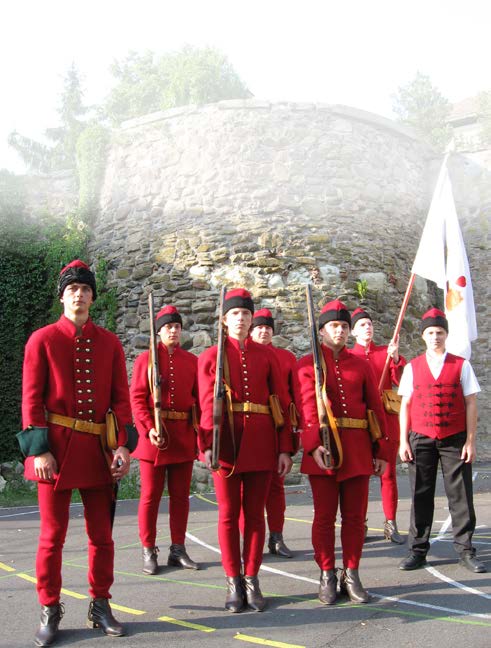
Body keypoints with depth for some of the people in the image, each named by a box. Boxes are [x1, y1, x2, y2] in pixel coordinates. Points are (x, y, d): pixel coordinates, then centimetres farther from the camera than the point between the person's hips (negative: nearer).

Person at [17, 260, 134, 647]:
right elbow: (31, 398, -4)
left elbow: (121, 397, 5)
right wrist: (39, 450, -11)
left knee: (102, 533, 10)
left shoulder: (109, 343, 7)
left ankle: (100, 606, 25)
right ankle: (50, 611, 21)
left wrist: (123, 445, -4)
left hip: (99, 450, 3)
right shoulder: (42, 339, -1)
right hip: (57, 449, -2)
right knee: (53, 535, 5)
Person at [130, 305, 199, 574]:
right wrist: (149, 429, -17)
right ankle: (148, 552, 13)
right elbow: (137, 398, -5)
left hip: (184, 436, 3)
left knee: (180, 495, 9)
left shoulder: (191, 360, 8)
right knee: (150, 496, 3)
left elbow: (199, 397, 10)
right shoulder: (146, 359, 0)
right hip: (155, 435, -3)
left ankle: (178, 549, 19)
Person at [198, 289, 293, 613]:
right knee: (229, 513, 5)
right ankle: (233, 581, 17)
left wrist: (285, 449, 0)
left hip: (261, 445, 1)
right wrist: (208, 445, -16)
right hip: (227, 444, -1)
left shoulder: (267, 355, 8)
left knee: (255, 513, 7)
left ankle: (252, 580, 19)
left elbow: (282, 402, 5)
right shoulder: (211, 356, 5)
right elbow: (208, 403, -3)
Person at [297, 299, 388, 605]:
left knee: (355, 516, 7)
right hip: (324, 449, -2)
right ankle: (327, 576, 17)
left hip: (358, 449, 3)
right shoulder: (308, 364, 3)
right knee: (324, 517, 4)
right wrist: (314, 444, -24)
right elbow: (308, 407, -10)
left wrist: (381, 451, 6)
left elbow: (376, 408, 11)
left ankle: (351, 575, 19)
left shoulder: (362, 365, 11)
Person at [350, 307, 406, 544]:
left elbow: (402, 382, 0)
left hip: (387, 420, 2)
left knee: (388, 473, 4)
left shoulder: (387, 352, 11)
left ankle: (391, 524, 11)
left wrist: (395, 358, -12)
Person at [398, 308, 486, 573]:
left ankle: (464, 550, 15)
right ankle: (418, 550, 14)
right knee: (421, 496, 5)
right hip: (421, 439, 1)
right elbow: (405, 405, 7)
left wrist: (470, 441, -3)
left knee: (460, 496, 3)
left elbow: (471, 404, 2)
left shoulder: (461, 365, 3)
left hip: (455, 440, -1)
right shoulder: (412, 367, 6)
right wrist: (403, 441, 1)